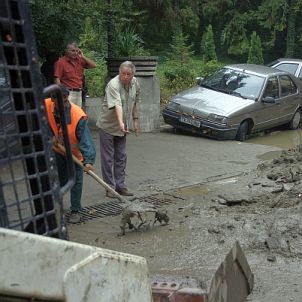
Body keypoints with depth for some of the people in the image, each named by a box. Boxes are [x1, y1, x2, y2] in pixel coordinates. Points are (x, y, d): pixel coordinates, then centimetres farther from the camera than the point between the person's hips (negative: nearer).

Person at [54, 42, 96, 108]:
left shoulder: (80, 60, 10)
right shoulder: (61, 62, -6)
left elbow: (93, 65, 10)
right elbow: (57, 79, -10)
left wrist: (83, 57, 0)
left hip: (79, 93, 6)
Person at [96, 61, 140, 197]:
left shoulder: (135, 83, -1)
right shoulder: (113, 85, -24)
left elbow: (135, 102, 13)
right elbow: (117, 105, -40)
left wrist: (135, 120, 12)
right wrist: (120, 123, -52)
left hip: (123, 127, 7)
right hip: (107, 125, -6)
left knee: (121, 157, 11)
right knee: (108, 158, 0)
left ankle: (120, 185, 20)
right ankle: (110, 187, 9)